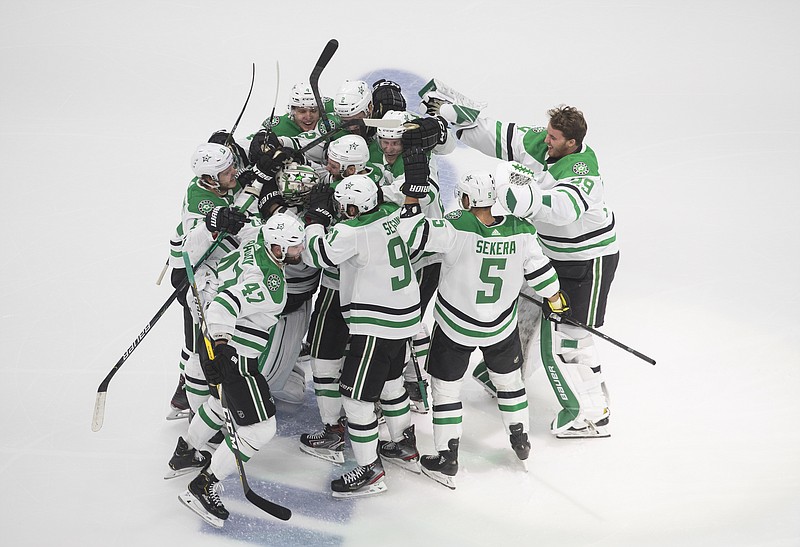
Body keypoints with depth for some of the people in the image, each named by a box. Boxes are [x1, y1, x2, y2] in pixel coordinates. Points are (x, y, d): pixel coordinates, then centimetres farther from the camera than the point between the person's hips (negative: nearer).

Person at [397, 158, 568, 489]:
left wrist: (413, 191, -23)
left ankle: (447, 461, 16)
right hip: (502, 326, 4)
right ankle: (520, 441, 43)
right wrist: (557, 300, 14)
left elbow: (411, 234, -27)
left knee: (446, 388, 12)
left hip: (455, 328, -3)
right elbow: (539, 270, -4)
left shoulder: (457, 228, -27)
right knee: (509, 378, 27)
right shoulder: (520, 231, -14)